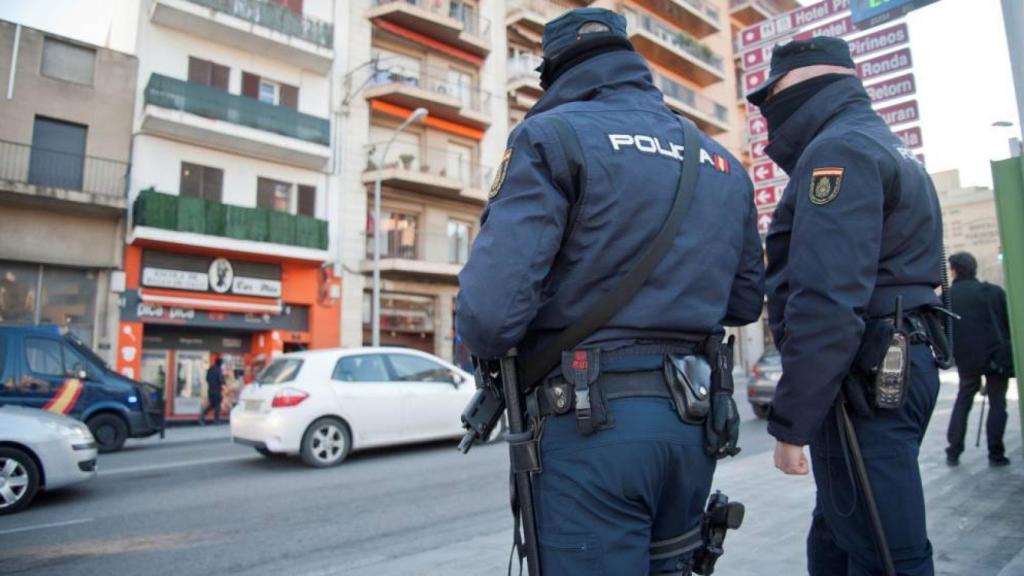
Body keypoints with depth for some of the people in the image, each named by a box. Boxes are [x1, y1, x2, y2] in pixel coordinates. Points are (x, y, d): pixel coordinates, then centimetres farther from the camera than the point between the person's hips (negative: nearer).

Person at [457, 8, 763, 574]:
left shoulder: (554, 134, -7)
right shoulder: (724, 163, 14)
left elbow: (491, 307, -18)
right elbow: (745, 301, 18)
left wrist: (488, 346, 3)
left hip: (592, 418, -7)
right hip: (694, 415, 7)